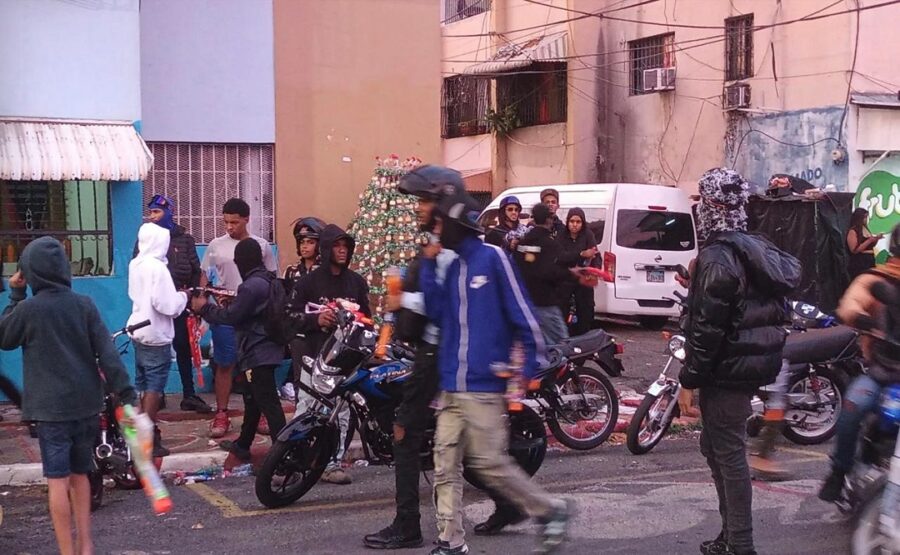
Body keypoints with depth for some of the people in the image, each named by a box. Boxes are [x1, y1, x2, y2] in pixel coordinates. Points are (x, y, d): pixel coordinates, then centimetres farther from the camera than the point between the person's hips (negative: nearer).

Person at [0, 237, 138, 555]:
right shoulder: (84, 305, 1)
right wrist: (126, 394, -3)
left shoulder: (28, 309, -9)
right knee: (80, 475, 17)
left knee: (58, 480, -1)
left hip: (51, 407, -4)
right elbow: (107, 353, -3)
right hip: (86, 404, 4)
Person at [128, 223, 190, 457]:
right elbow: (167, 305, -23)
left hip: (139, 332, 8)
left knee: (144, 386, 17)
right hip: (156, 335, -8)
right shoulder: (158, 267, -19)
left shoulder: (135, 265, 5)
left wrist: (175, 295, 15)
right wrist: (183, 296, -3)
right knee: (154, 387, -2)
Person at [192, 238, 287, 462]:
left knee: (268, 404, -10)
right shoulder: (268, 280, 9)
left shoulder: (251, 286, -20)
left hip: (257, 353, -10)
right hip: (267, 349, 10)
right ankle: (242, 445, 35)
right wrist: (232, 301, 11)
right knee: (252, 398, 21)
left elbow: (231, 316, -15)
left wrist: (204, 308, -3)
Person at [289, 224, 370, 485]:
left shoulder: (357, 282, 15)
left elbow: (366, 316, 20)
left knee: (342, 412, 1)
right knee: (305, 409, -9)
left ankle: (333, 464, 6)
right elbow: (291, 315, 1)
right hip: (313, 354, -3)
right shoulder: (308, 281, 4)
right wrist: (316, 319, -14)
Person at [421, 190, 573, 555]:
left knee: (490, 464, -4)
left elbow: (522, 313, -10)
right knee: (445, 465, 5)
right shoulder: (454, 266, 15)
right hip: (452, 385, 7)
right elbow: (438, 314, 8)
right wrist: (428, 267, 2)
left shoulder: (493, 258, -8)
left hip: (484, 387, -7)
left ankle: (551, 511, 14)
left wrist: (528, 368, -11)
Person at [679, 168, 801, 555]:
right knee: (717, 447, 18)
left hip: (727, 367, -10)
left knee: (728, 453, -4)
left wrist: (690, 376, -16)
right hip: (757, 361, 10)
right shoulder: (758, 249, 13)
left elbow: (708, 324, -20)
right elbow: (770, 309, 19)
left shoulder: (718, 255, -16)